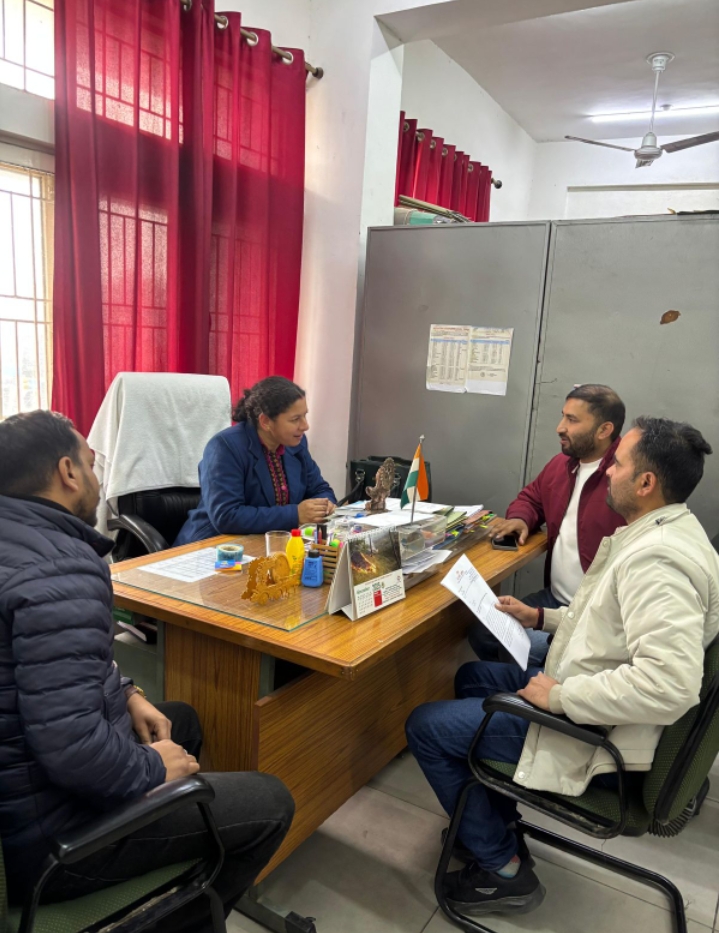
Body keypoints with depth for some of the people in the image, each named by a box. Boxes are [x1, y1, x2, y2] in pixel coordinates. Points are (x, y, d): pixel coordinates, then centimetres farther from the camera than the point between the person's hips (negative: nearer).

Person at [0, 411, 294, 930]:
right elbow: (71, 750, -34)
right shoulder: (60, 574, -31)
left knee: (184, 720, 27)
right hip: (45, 829, -10)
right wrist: (154, 768, -16)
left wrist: (125, 693, 6)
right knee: (270, 804, -2)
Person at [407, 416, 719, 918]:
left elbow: (671, 684, -38)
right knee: (473, 676, 24)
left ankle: (503, 868, 14)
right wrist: (542, 617, 11)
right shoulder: (664, 532, 3)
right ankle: (497, 822, 33)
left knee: (425, 726, -3)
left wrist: (560, 695, -29)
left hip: (595, 733, -10)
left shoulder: (657, 559, -30)